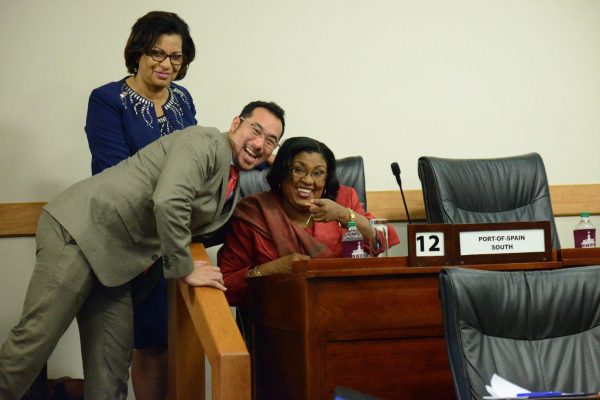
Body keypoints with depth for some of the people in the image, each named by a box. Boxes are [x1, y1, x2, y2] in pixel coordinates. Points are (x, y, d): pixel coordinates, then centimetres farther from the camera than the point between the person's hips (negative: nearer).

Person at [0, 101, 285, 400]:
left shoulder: (233, 188, 17)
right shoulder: (206, 142, -13)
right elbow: (167, 203, -27)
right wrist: (185, 270, -19)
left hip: (114, 260, 10)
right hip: (81, 228, -10)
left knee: (113, 361, 6)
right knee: (36, 340, -9)